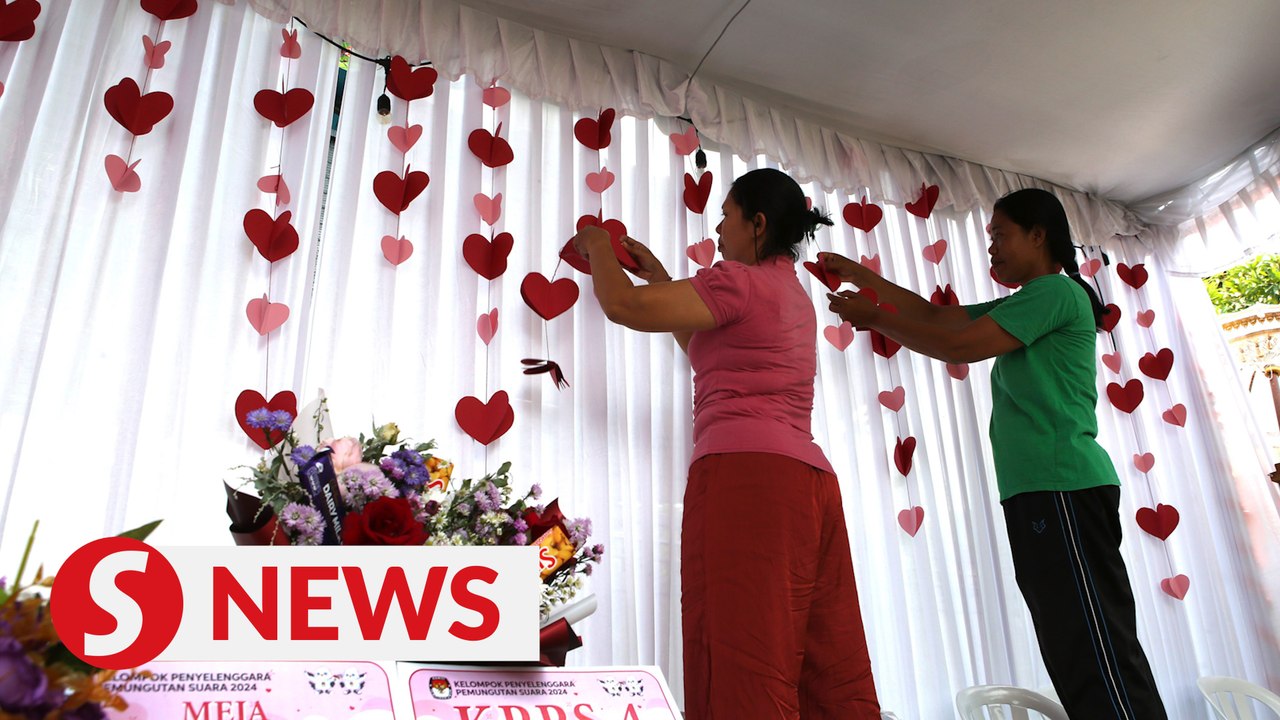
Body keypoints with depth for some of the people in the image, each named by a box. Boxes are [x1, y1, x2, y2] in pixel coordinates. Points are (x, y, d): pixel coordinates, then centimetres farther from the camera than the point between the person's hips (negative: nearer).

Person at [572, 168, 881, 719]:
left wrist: (598, 248, 12)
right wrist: (659, 277, 37)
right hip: (809, 480, 10)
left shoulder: (740, 280, -1)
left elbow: (624, 306, -8)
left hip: (745, 472, -10)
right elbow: (709, 351, 36)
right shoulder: (794, 294, 26)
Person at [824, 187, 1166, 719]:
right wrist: (860, 275, 20)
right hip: (1038, 492, 9)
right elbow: (938, 316, 23)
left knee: (1100, 662, -9)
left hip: (1062, 488, -9)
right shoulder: (1026, 305, 24)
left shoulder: (1056, 291, -4)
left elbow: (959, 346, -12)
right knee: (1076, 660, 9)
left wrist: (874, 317, -4)